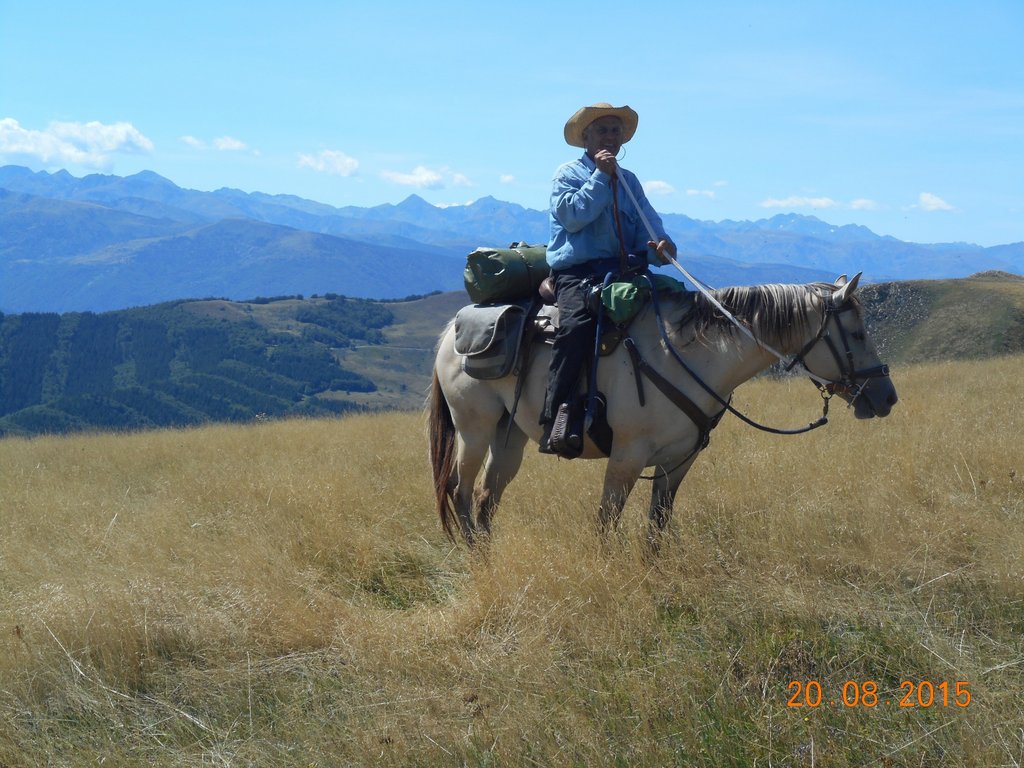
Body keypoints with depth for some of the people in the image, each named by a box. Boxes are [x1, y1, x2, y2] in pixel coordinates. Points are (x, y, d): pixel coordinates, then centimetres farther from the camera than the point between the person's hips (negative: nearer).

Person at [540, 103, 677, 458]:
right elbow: (573, 215, -10)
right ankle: (559, 420, -38)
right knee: (577, 323, -33)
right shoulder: (569, 174, 8)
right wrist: (600, 176, -8)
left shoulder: (629, 181, 22)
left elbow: (648, 225, 10)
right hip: (576, 273, -6)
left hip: (624, 270, 6)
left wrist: (661, 244, -13)